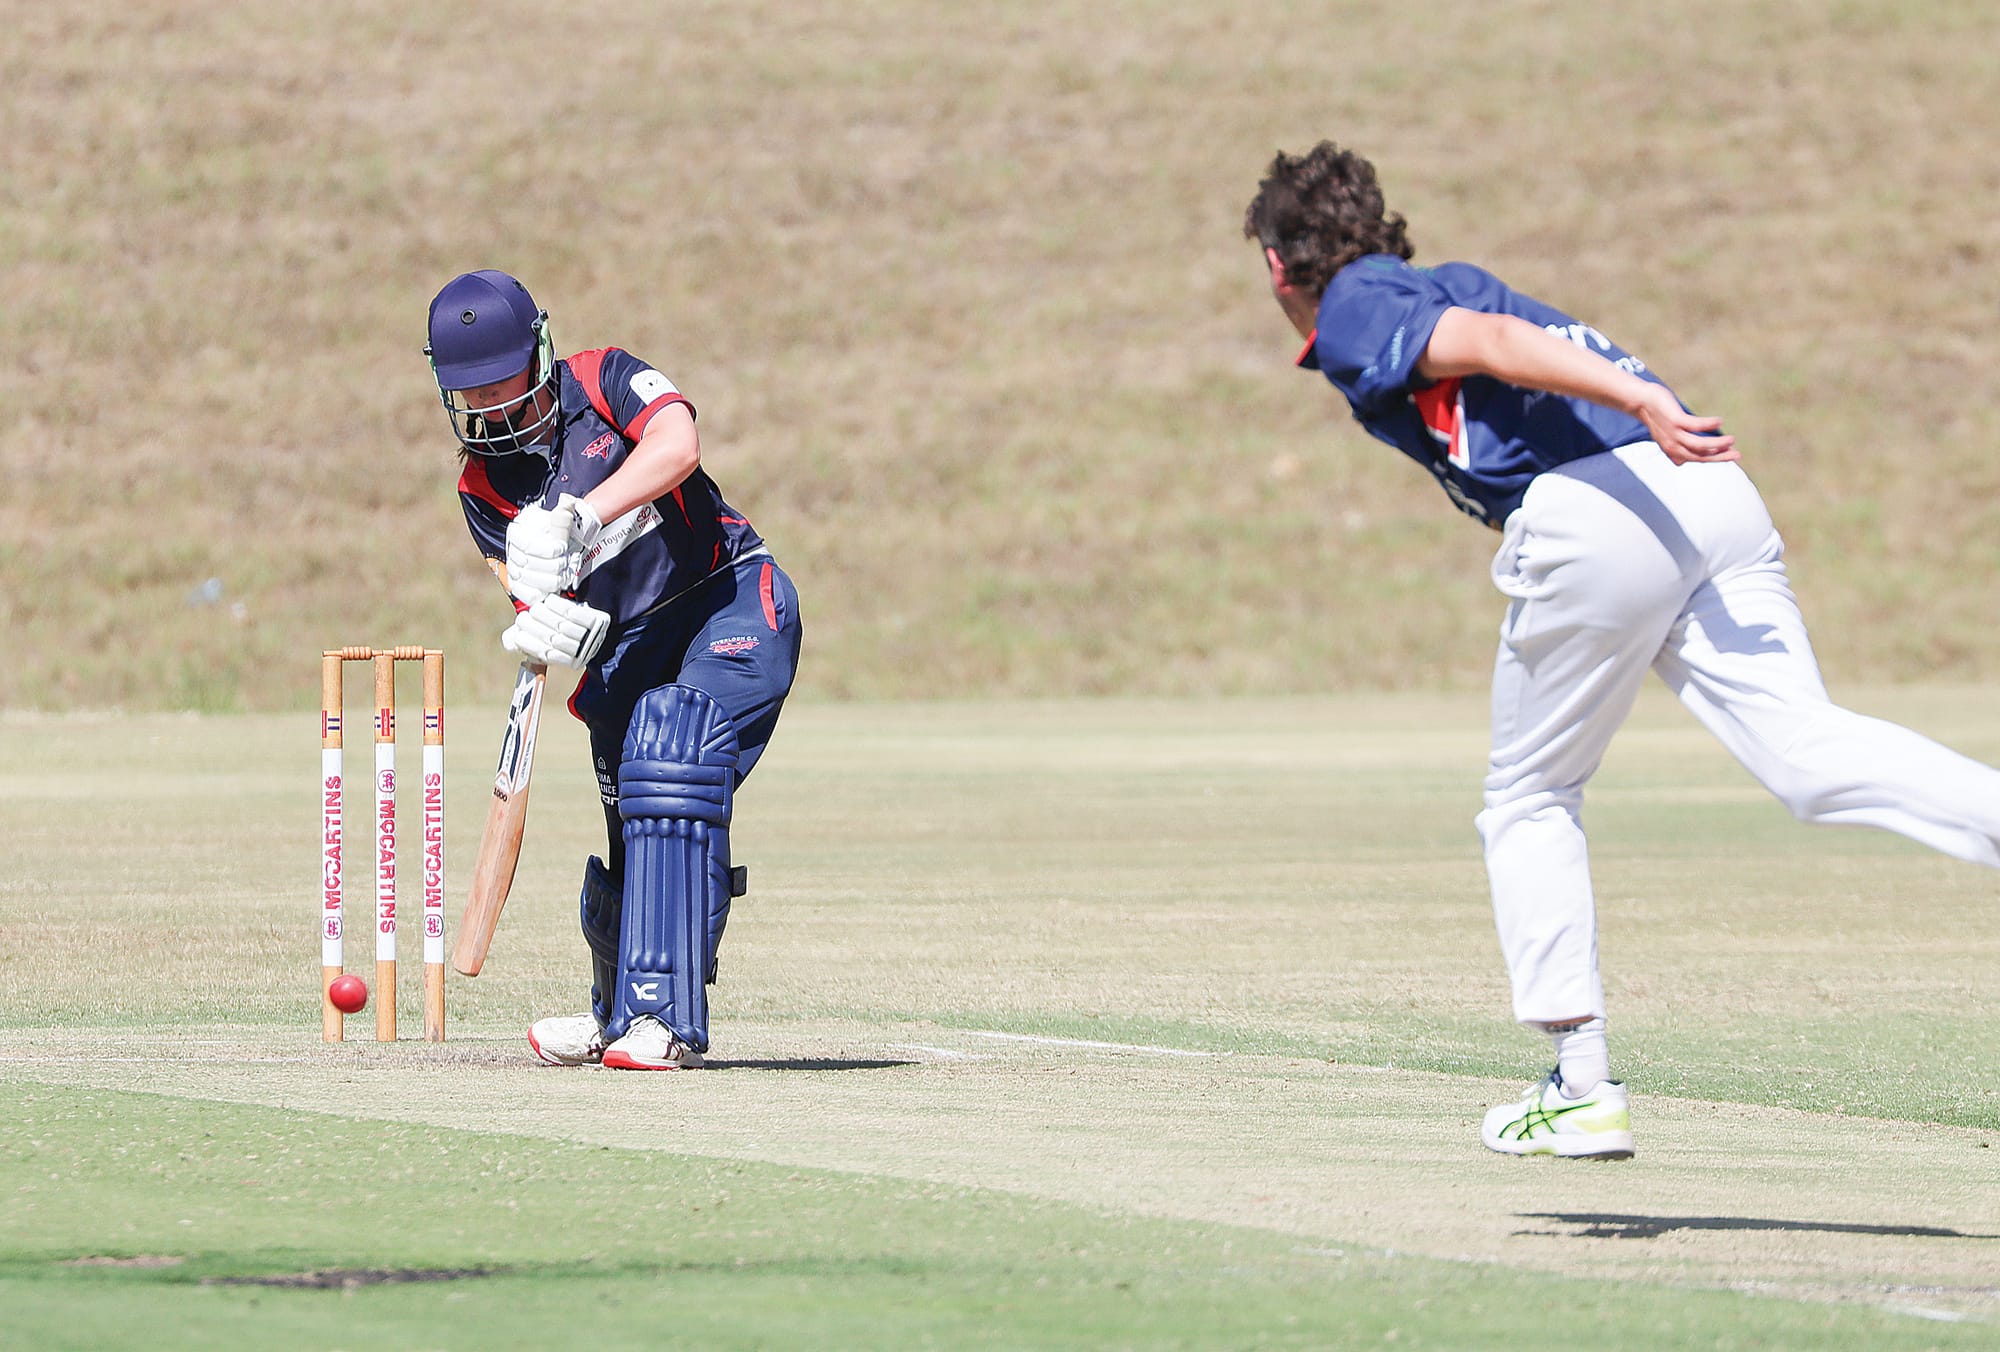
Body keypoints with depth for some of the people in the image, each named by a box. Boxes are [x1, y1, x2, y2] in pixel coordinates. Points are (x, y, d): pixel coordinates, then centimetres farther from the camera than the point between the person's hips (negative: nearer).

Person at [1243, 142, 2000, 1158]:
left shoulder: (1354, 312, 9)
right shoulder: (1446, 283, 36)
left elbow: (1489, 342, -8)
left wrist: (1642, 403, -22)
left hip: (1596, 520, -6)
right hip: (1715, 501, 6)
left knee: (1530, 802, 12)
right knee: (1805, 751, -10)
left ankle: (1583, 1089, 11)